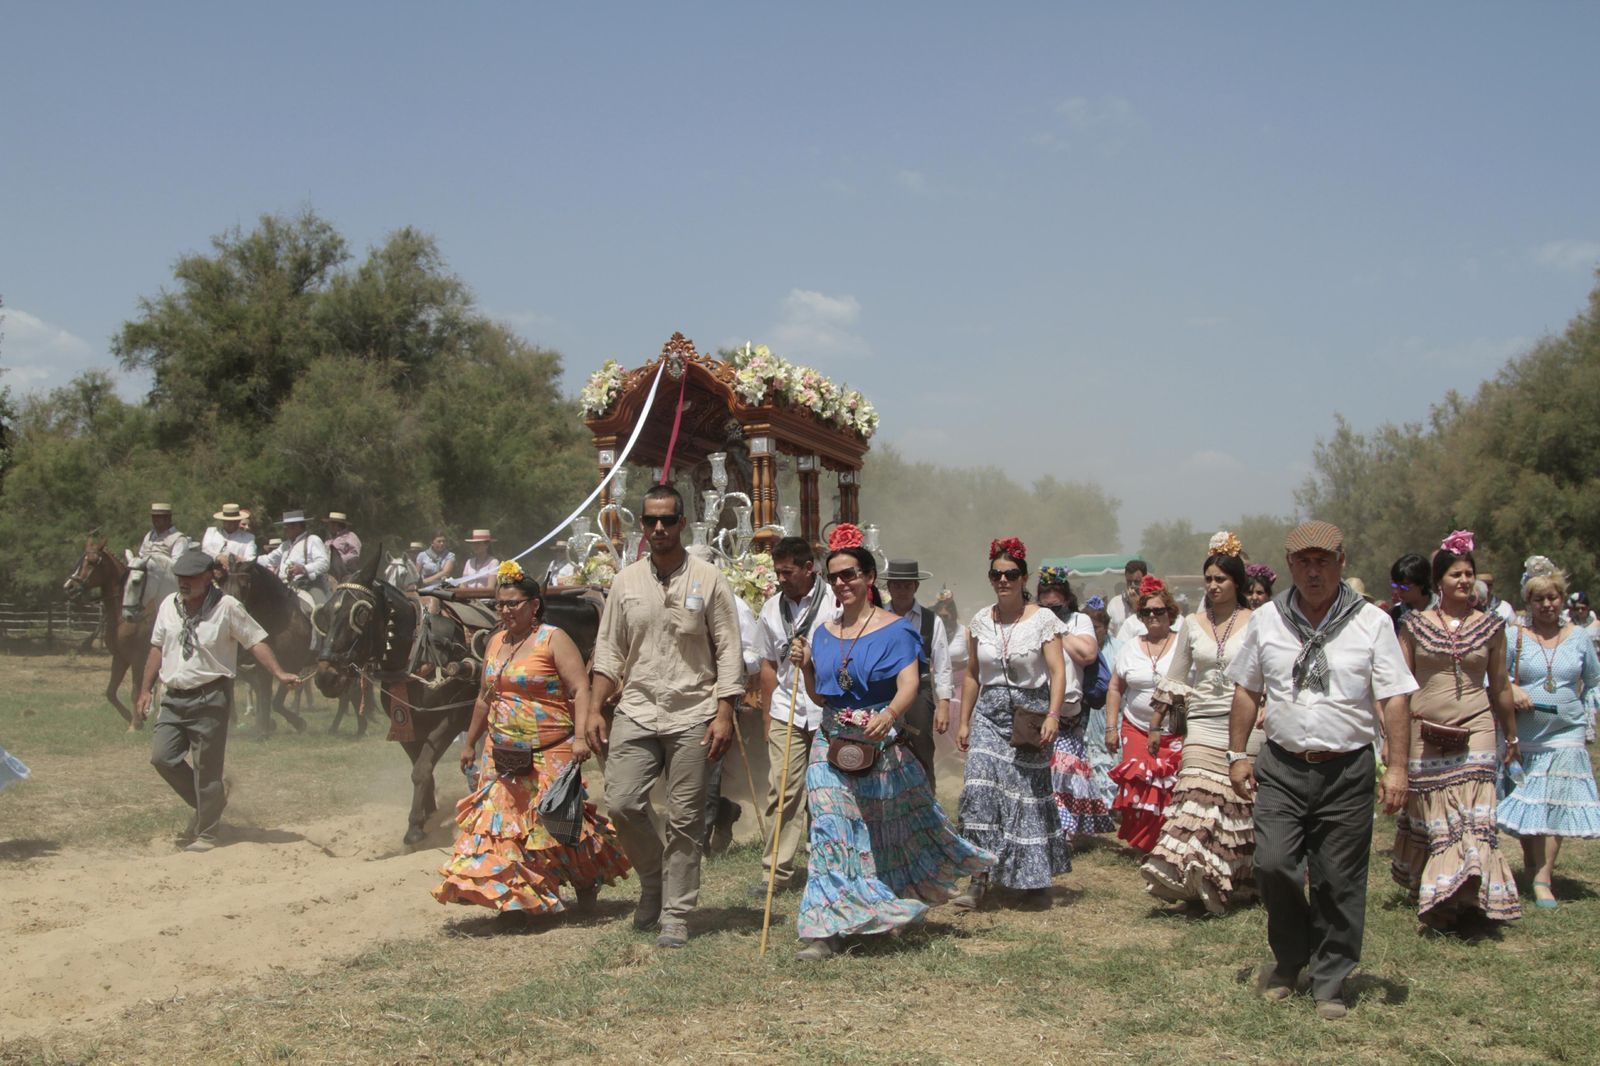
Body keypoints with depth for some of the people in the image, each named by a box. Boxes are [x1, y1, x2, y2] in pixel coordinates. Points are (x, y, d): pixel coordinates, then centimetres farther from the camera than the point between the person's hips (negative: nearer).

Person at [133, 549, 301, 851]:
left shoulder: (227, 607, -8)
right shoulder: (169, 605, 8)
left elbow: (255, 641, -10)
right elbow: (157, 649, 16)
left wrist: (280, 674, -22)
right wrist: (146, 690, 14)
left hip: (210, 698, -6)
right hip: (174, 698, 6)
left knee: (207, 769, -1)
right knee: (162, 757, -1)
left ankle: (205, 834, 13)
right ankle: (213, 799, 21)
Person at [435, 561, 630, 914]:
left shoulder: (554, 640, -8)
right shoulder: (496, 642, 13)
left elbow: (580, 690, -15)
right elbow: (484, 698, 23)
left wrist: (580, 737, -26)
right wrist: (470, 743, 25)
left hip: (548, 753, -6)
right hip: (501, 754, 7)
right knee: (501, 817, 2)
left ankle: (587, 885, 18)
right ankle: (519, 895, 10)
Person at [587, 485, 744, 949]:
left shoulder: (708, 580, -1)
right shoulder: (626, 581, 8)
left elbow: (729, 652, -1)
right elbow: (609, 650, 11)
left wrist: (724, 715, -9)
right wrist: (596, 710, 4)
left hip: (692, 715, -2)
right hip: (636, 711, 3)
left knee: (685, 820, 0)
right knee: (622, 802, -7)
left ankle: (676, 915, 11)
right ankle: (653, 879, 20)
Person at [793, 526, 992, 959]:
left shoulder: (894, 630, -7)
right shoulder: (824, 633, 8)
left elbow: (909, 685, -22)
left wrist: (888, 716, -42)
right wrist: (806, 665, -3)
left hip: (882, 747, -3)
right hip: (832, 748, 3)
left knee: (900, 826, 12)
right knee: (830, 832, -5)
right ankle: (825, 930, -5)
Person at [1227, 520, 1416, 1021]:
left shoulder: (1372, 623, -1)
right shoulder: (1266, 620, 6)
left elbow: (1394, 699, -2)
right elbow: (1247, 691, 13)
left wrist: (1397, 767, -9)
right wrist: (1237, 755, 9)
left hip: (1347, 771, -1)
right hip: (1282, 767, 1)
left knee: (1339, 882, 2)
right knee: (1273, 865, -9)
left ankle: (1329, 982, 18)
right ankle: (1289, 958, 17)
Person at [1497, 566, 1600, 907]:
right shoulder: (1514, 638, -1)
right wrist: (1510, 690, -17)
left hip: (1565, 735, 0)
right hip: (1524, 736, 0)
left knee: (1555, 806, -6)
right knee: (1525, 805, 7)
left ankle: (1543, 878, -5)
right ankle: (1530, 863, 28)